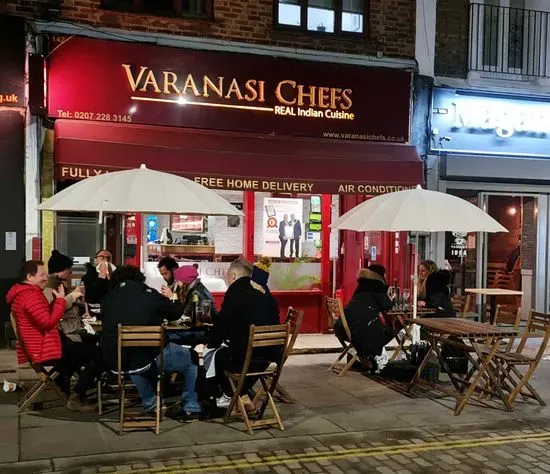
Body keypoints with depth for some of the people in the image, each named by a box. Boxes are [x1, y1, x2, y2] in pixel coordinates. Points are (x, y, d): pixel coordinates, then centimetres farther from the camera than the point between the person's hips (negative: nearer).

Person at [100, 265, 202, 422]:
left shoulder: (108, 298, 6)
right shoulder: (149, 294, 0)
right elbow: (174, 314, 12)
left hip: (115, 361, 4)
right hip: (149, 357, -4)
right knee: (190, 358, 21)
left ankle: (150, 405, 39)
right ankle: (190, 408, 22)